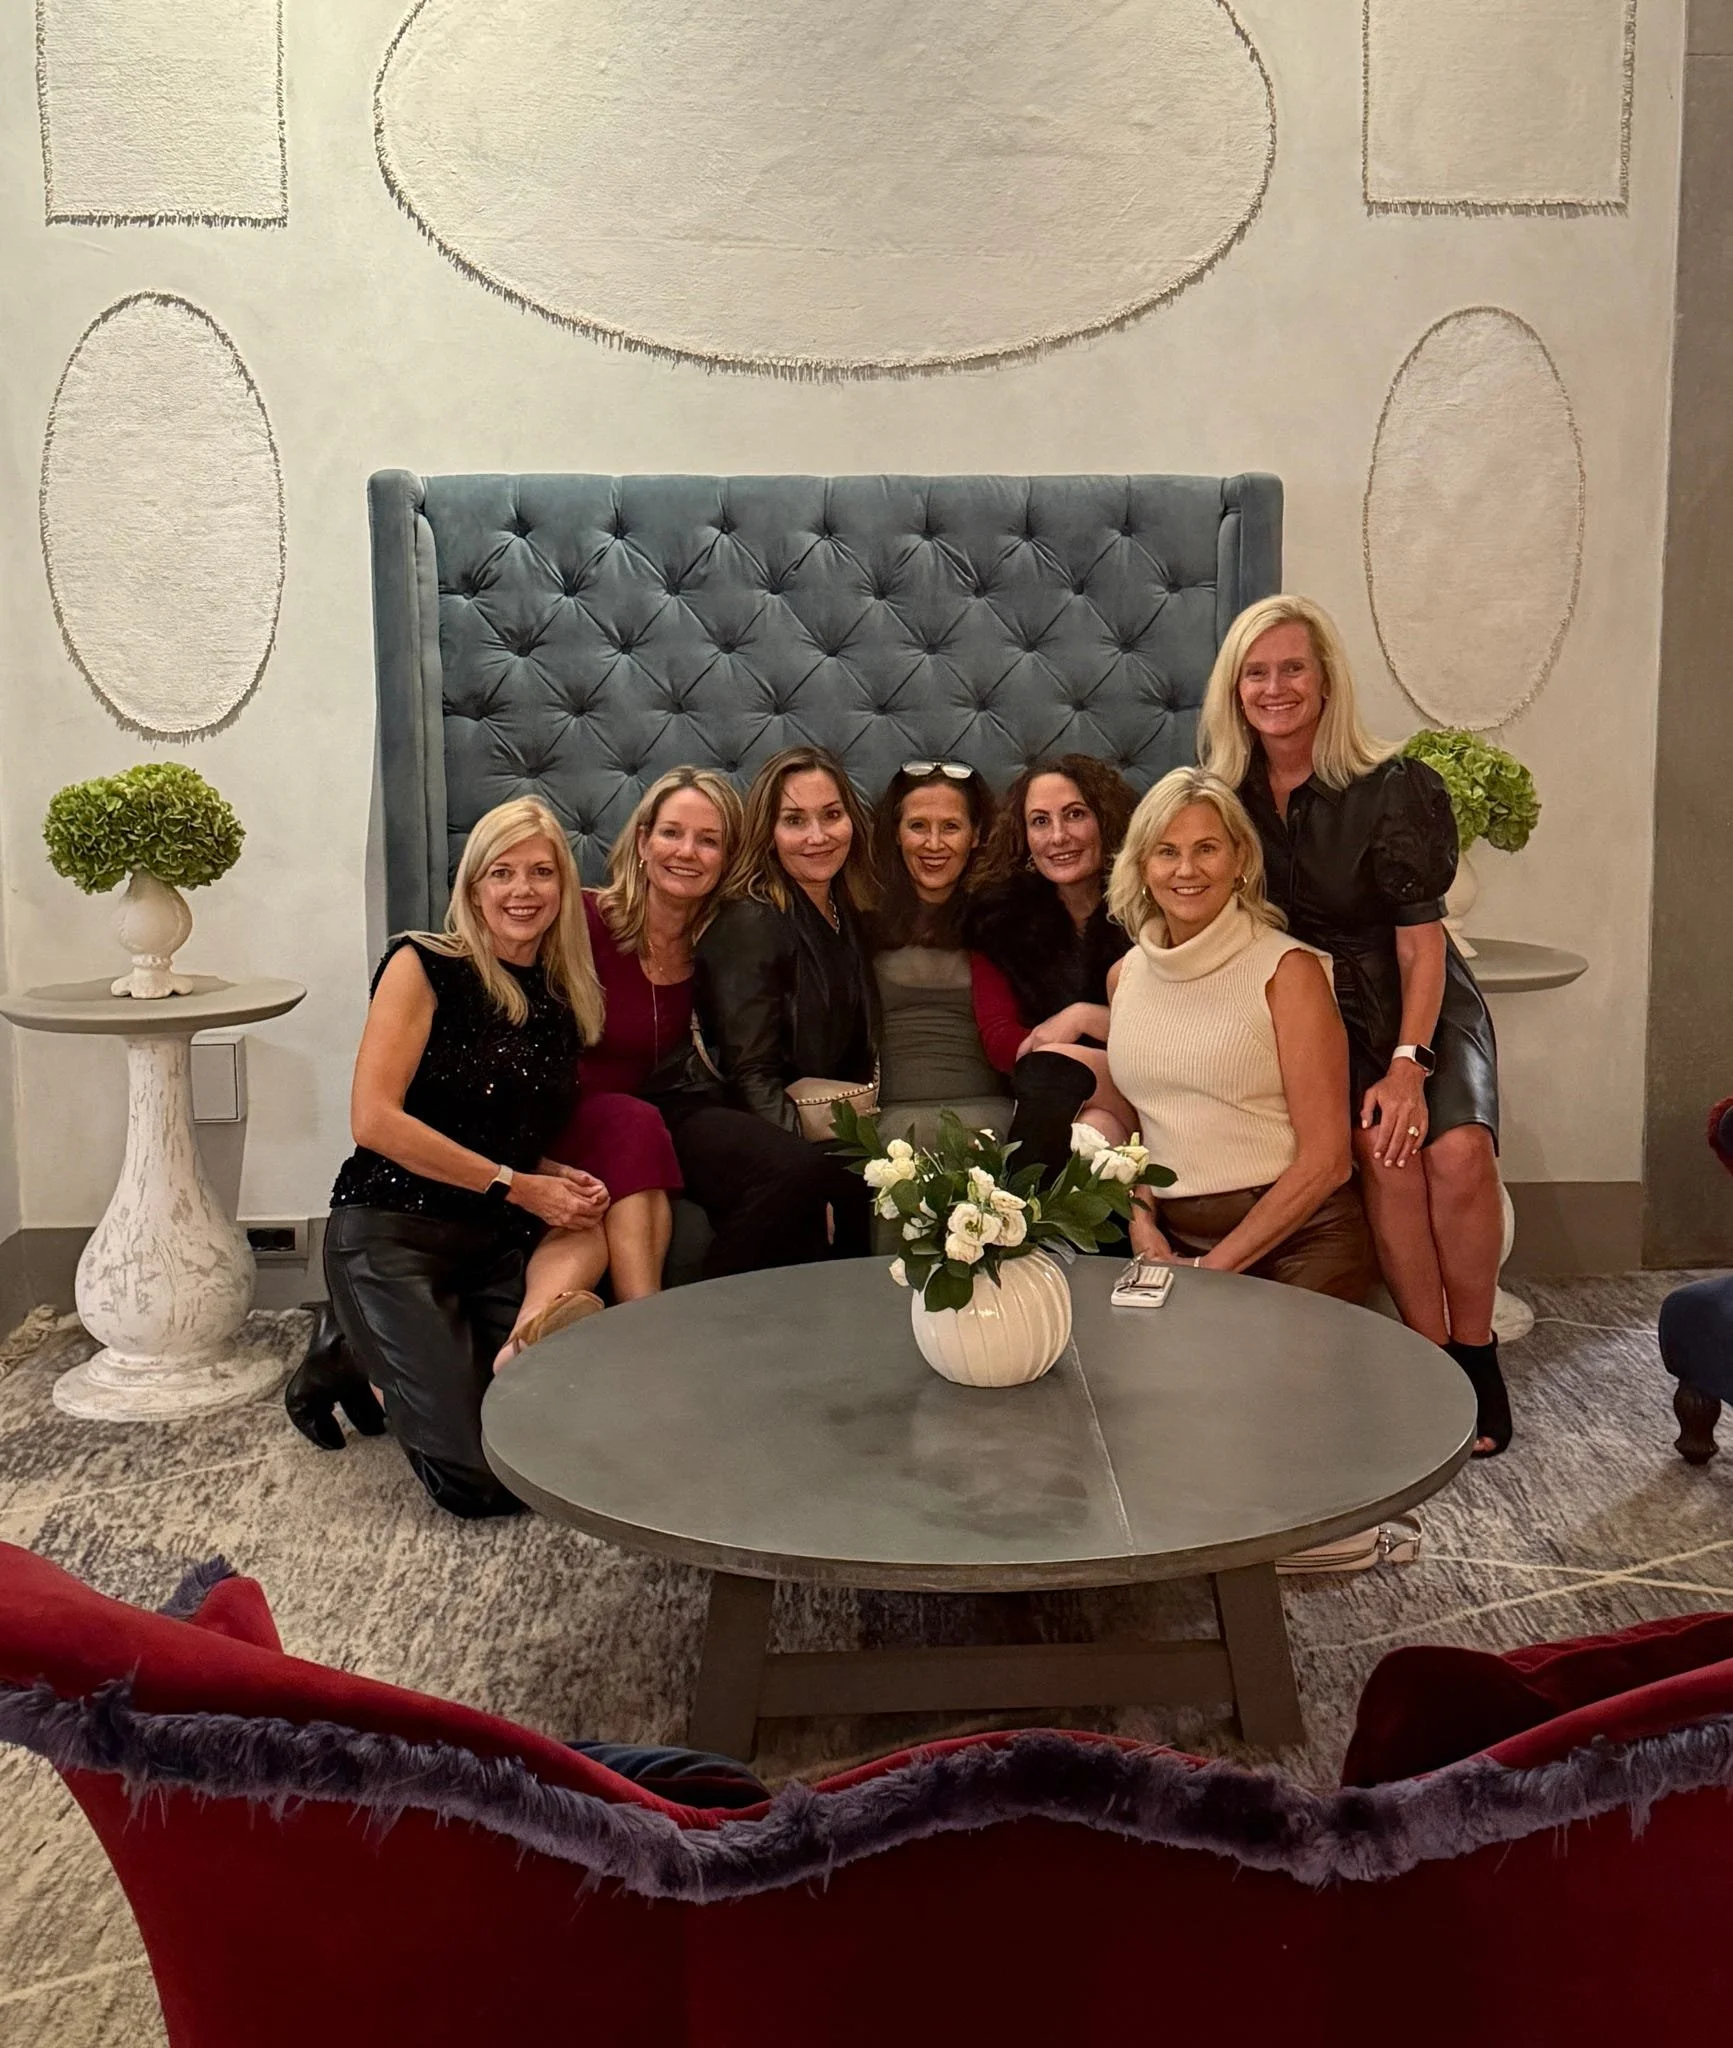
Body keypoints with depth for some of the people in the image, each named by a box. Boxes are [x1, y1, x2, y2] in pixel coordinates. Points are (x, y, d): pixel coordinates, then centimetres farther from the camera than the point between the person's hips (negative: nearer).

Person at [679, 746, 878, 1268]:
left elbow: (858, 1056, 18)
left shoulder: (849, 912, 13)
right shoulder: (751, 924, -11)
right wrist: (822, 1169, -27)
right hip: (715, 1116, -7)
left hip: (820, 1121, 7)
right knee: (798, 1171, -37)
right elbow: (752, 1074, -16)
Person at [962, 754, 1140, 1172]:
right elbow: (999, 1040, -1)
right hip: (1051, 1108, 1)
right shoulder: (1000, 914, 8)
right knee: (1093, 1128, -36)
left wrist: (1084, 1018, -15)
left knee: (1052, 1066, -33)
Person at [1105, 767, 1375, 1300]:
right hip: (1175, 1241, 4)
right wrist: (1143, 1225, 0)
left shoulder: (1287, 970, -5)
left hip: (1297, 1236, -3)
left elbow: (1325, 1159, -9)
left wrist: (1218, 1265, -11)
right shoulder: (1124, 976, 11)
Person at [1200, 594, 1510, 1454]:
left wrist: (1409, 1062, -24)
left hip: (1418, 1002, -1)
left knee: (1457, 1148, -29)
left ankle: (1476, 1353, -9)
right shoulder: (1226, 788, 1)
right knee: (1383, 1148, -29)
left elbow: (1420, 938, -13)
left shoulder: (1392, 790, -12)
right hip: (1313, 1007, 2)